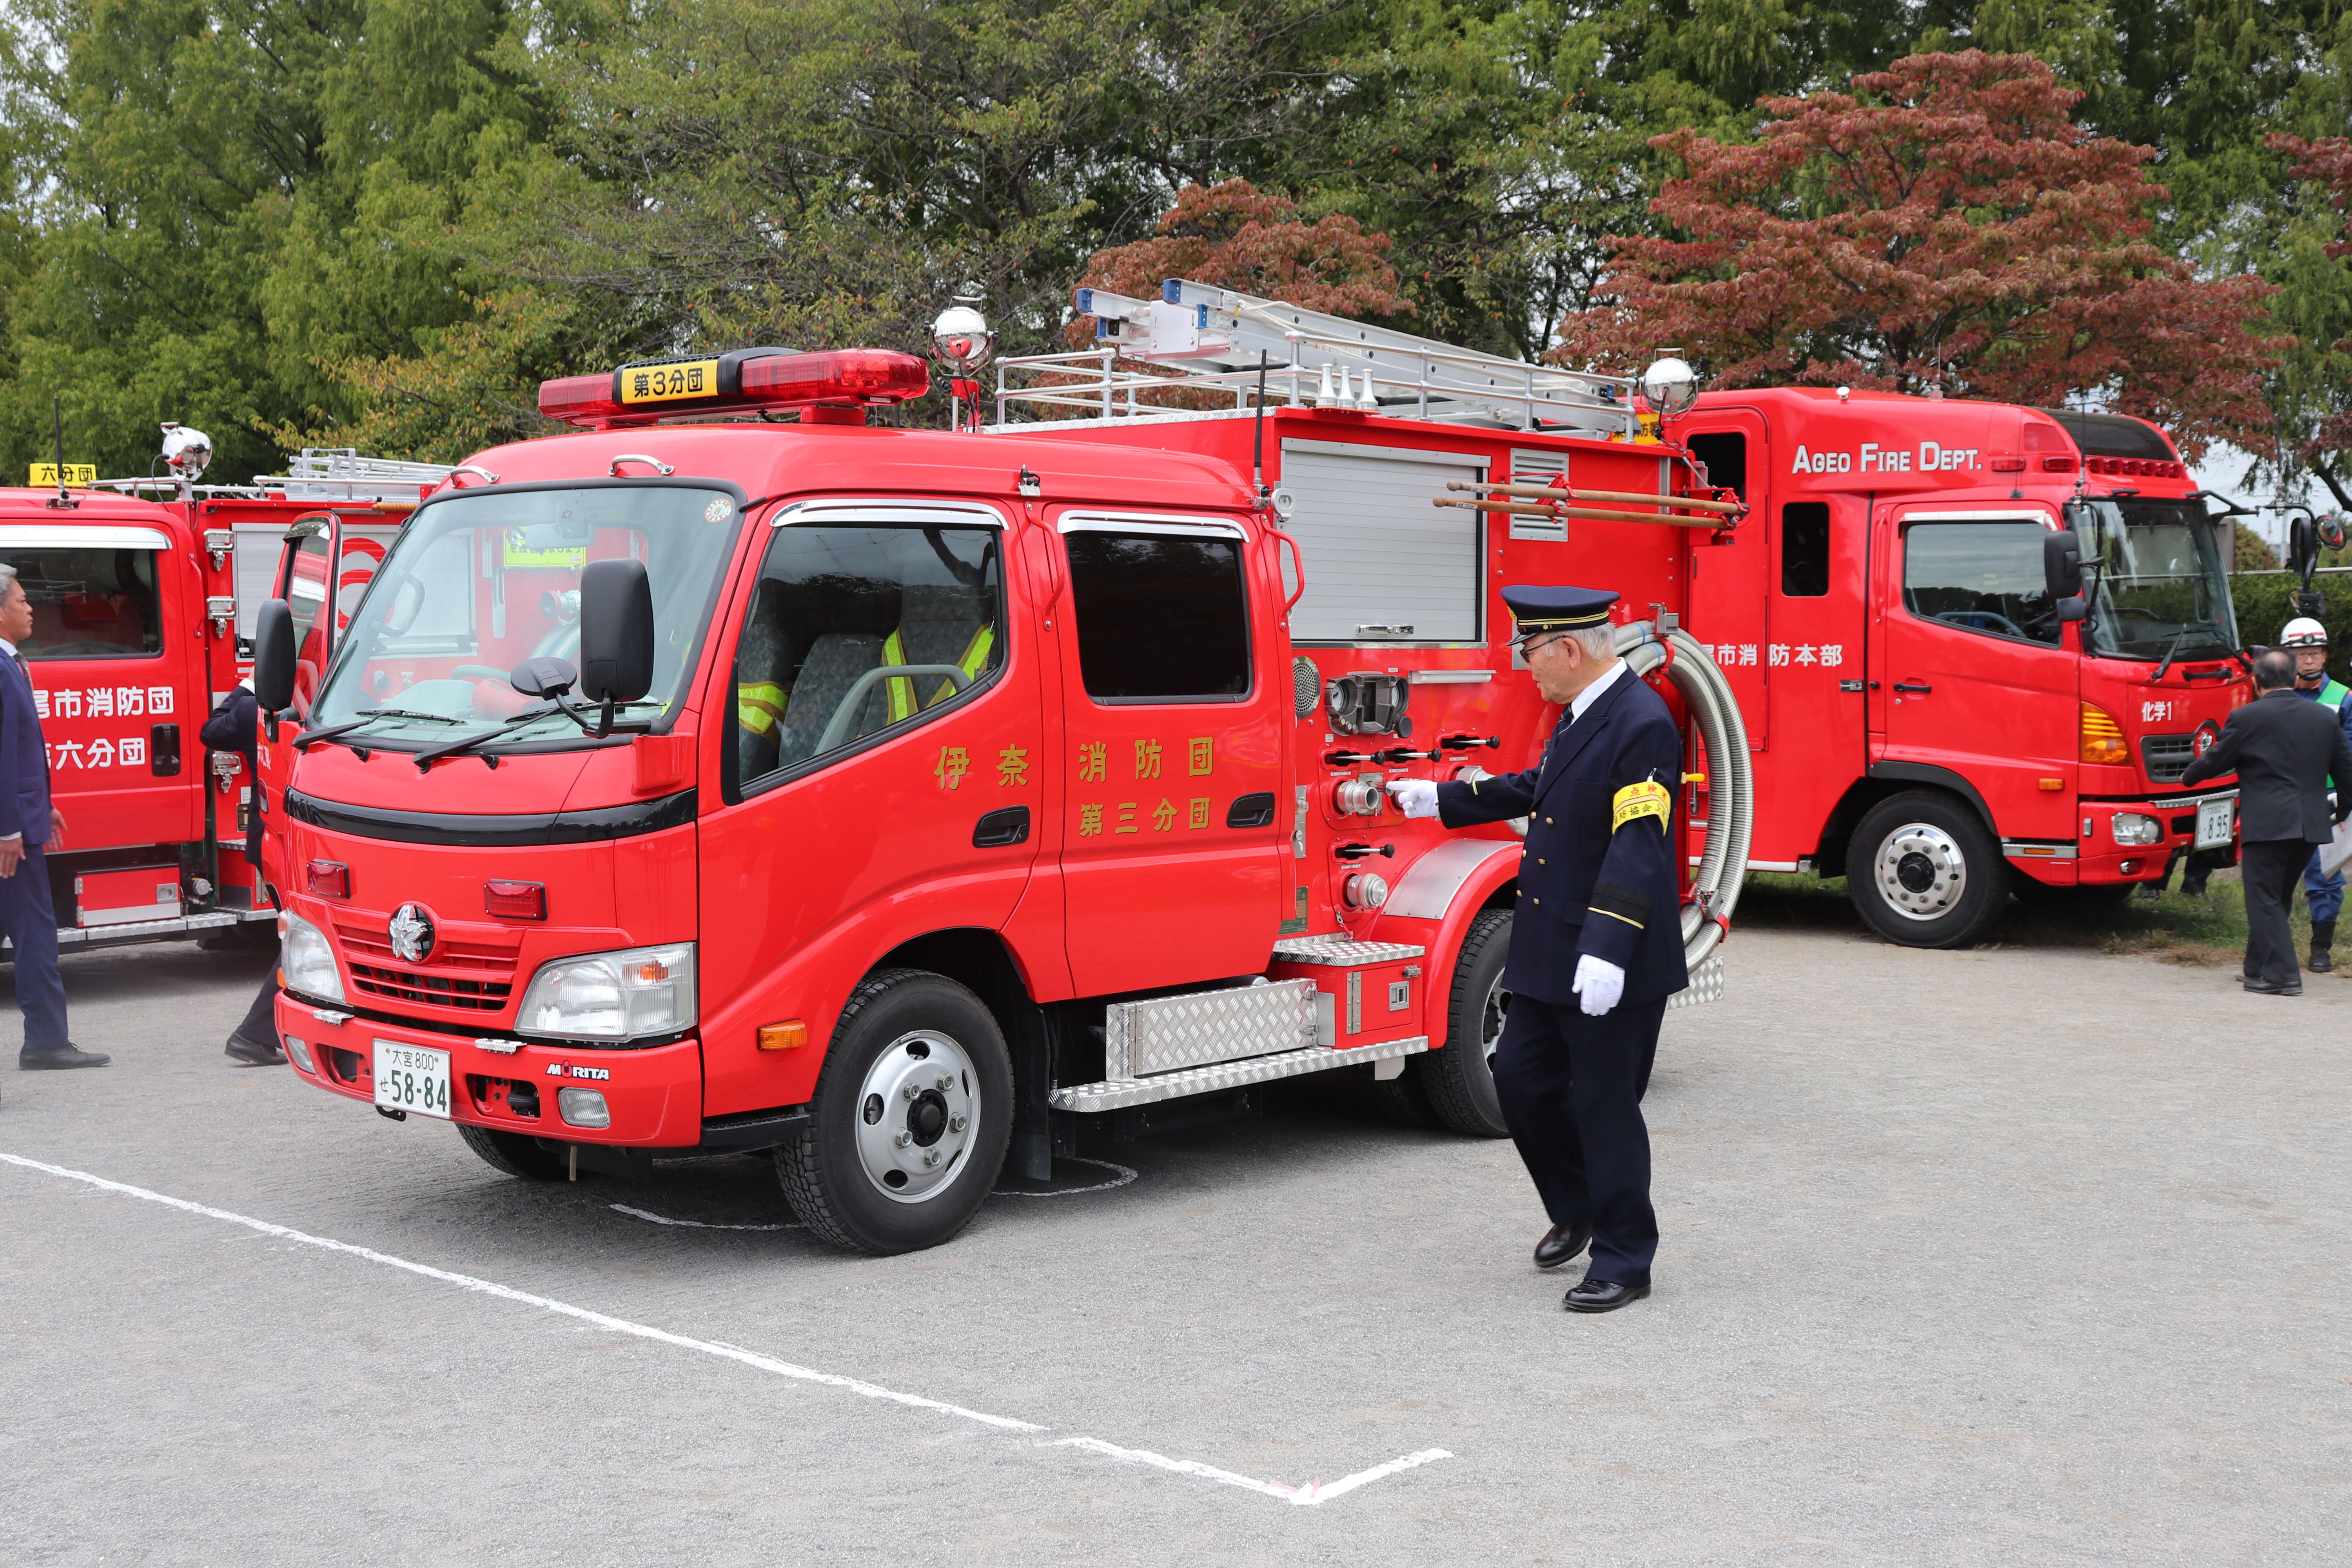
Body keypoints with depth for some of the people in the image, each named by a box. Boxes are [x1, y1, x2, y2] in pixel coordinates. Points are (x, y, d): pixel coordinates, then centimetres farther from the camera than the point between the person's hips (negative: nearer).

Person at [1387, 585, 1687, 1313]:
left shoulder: (1643, 724, -18)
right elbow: (1535, 788, 29)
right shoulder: (1581, 715, 12)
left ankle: (1624, 1262, 12)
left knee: (1604, 1104, -1)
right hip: (1550, 951, 9)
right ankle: (1576, 1207, 33)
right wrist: (1441, 799, 35)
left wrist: (1608, 951, -31)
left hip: (1614, 960, -9)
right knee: (1521, 1076, 13)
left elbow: (1639, 845, -25)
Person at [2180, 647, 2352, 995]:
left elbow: (2215, 761, 1)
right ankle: (2259, 967, 26)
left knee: (2265, 901, -1)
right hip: (2312, 825, 6)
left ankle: (2282, 976, -7)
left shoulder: (2247, 718, -8)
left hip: (2266, 824, -6)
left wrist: (2188, 778, 21)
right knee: (2277, 899, 17)